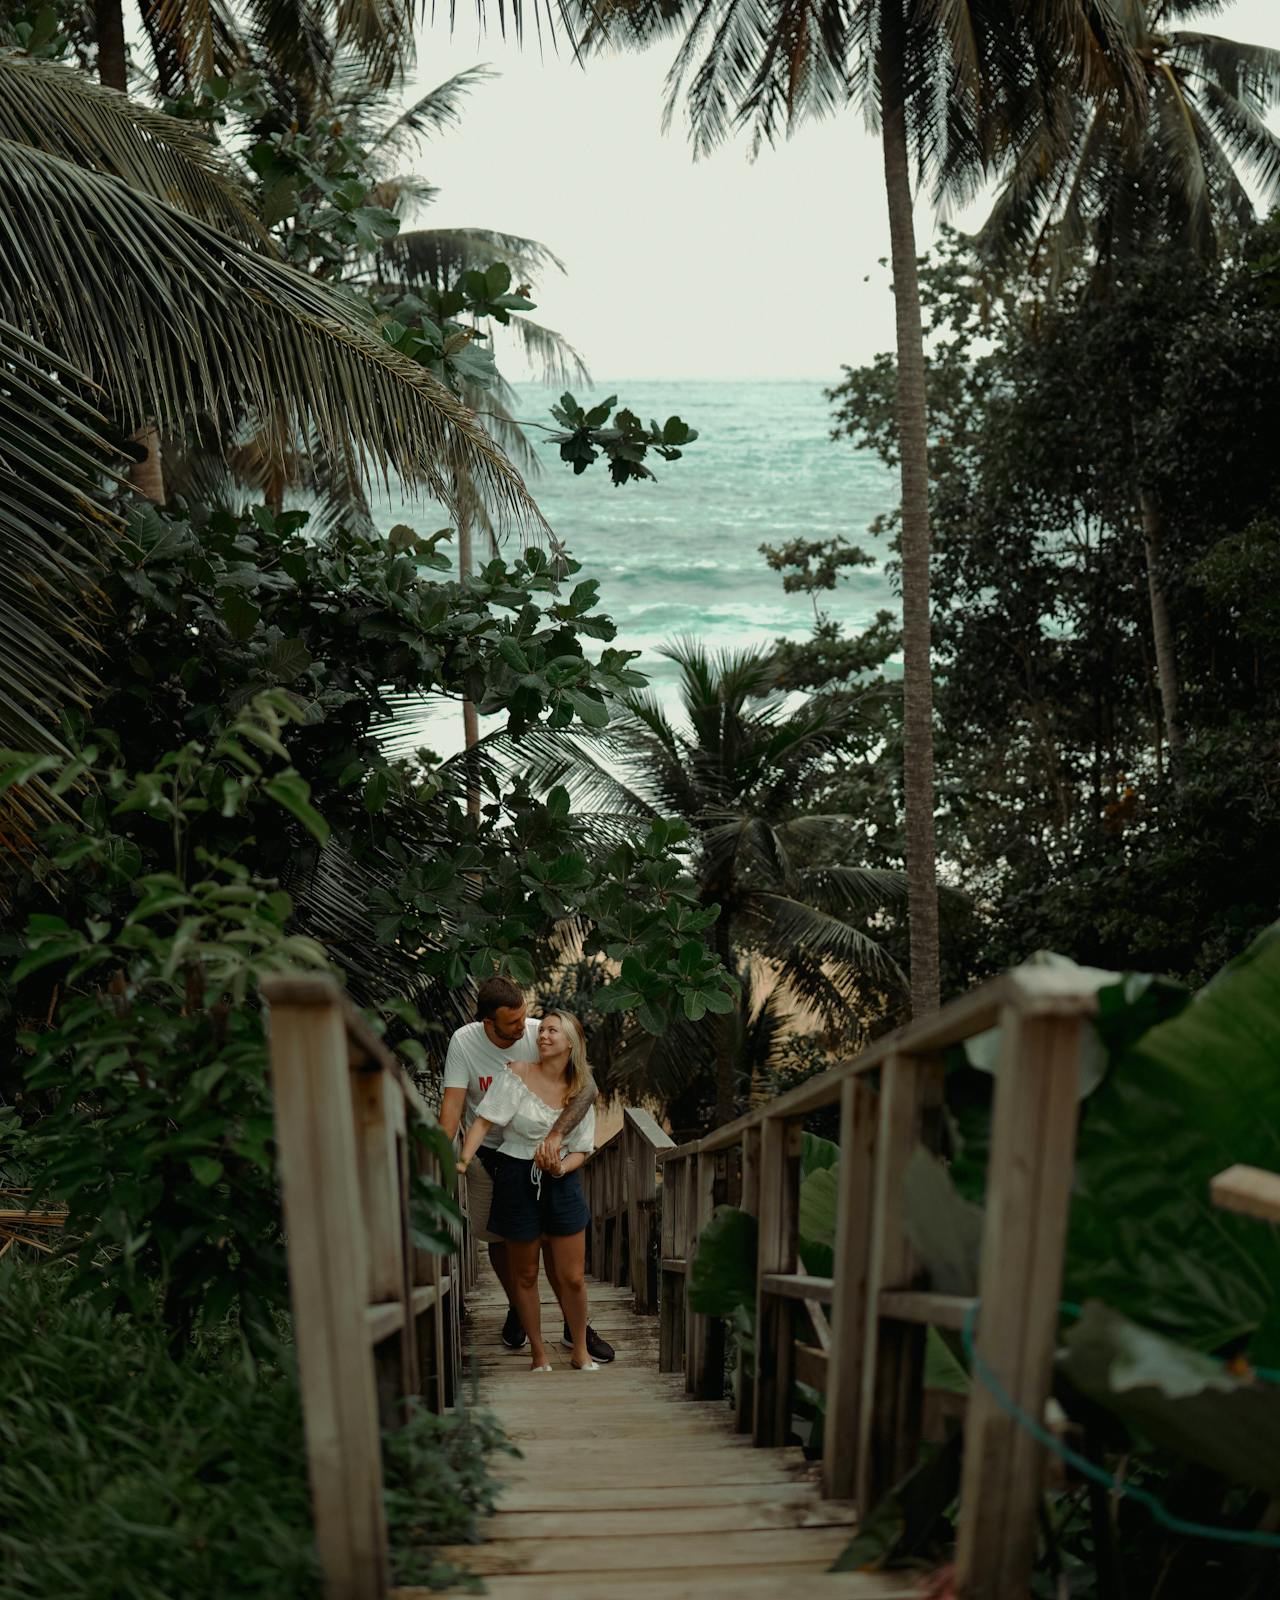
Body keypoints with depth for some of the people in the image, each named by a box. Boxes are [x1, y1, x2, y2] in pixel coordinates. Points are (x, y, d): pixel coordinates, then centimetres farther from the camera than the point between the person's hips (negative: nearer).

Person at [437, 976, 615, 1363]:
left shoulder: (539, 1033, -20)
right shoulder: (464, 1042, -16)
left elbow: (587, 1087, -27)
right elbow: (453, 1102, -19)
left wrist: (555, 1134, -41)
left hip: (539, 1151, -1)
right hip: (488, 1153, 1)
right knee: (498, 1237, 13)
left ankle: (575, 1327, 14)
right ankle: (516, 1308, 39)